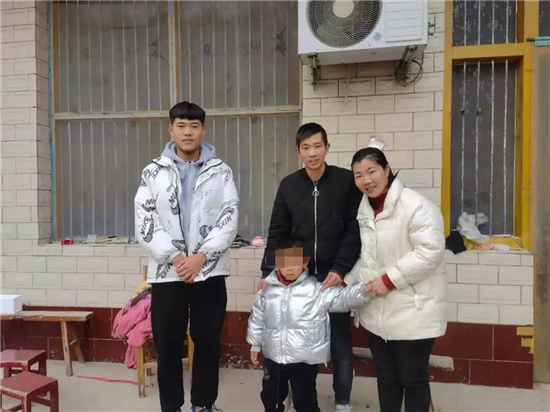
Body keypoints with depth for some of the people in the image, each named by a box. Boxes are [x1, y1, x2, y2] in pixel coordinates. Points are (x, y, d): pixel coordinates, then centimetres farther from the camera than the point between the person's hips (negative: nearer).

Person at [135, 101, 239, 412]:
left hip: (209, 272, 0)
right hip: (166, 272, 0)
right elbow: (145, 224, -3)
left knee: (208, 343, 11)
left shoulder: (221, 172, 2)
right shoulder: (153, 173, 3)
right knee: (168, 345, 10)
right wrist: (175, 257, -13)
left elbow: (229, 221, -5)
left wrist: (200, 257, -14)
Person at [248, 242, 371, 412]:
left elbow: (341, 297, -18)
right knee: (270, 397, 24)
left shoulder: (316, 289, -11)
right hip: (273, 357, 4)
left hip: (304, 359, -3)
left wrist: (363, 290, -36)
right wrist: (255, 344, 13)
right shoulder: (268, 288, -2)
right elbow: (257, 317, 8)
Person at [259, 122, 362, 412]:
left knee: (340, 343, 9)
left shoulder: (346, 181, -5)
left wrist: (340, 269, -16)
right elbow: (277, 233, 4)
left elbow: (355, 230, -7)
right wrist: (268, 272, -4)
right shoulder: (288, 185, 2)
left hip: (334, 275, -2)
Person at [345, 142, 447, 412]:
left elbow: (431, 250, -22)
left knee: (412, 379, 9)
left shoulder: (414, 205, -16)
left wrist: (390, 279, -22)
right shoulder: (364, 209, 8)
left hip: (412, 311, -7)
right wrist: (347, 281, 3)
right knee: (385, 376, 20)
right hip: (376, 311, 7)